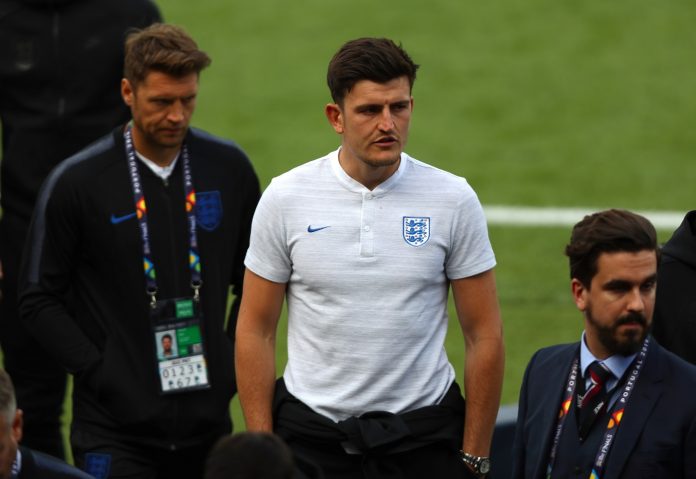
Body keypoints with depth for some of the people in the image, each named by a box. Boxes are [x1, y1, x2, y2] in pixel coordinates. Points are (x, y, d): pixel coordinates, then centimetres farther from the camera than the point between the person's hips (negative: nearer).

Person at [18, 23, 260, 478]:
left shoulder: (229, 168, 3)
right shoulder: (76, 182, -7)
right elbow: (39, 299, -2)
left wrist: (233, 366, 5)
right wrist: (99, 373, -9)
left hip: (208, 420, 3)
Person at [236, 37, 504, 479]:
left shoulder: (454, 199, -3)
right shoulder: (286, 198, -3)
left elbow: (485, 336, 1)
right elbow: (255, 331, 2)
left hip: (422, 435, 0)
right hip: (311, 434, 0)